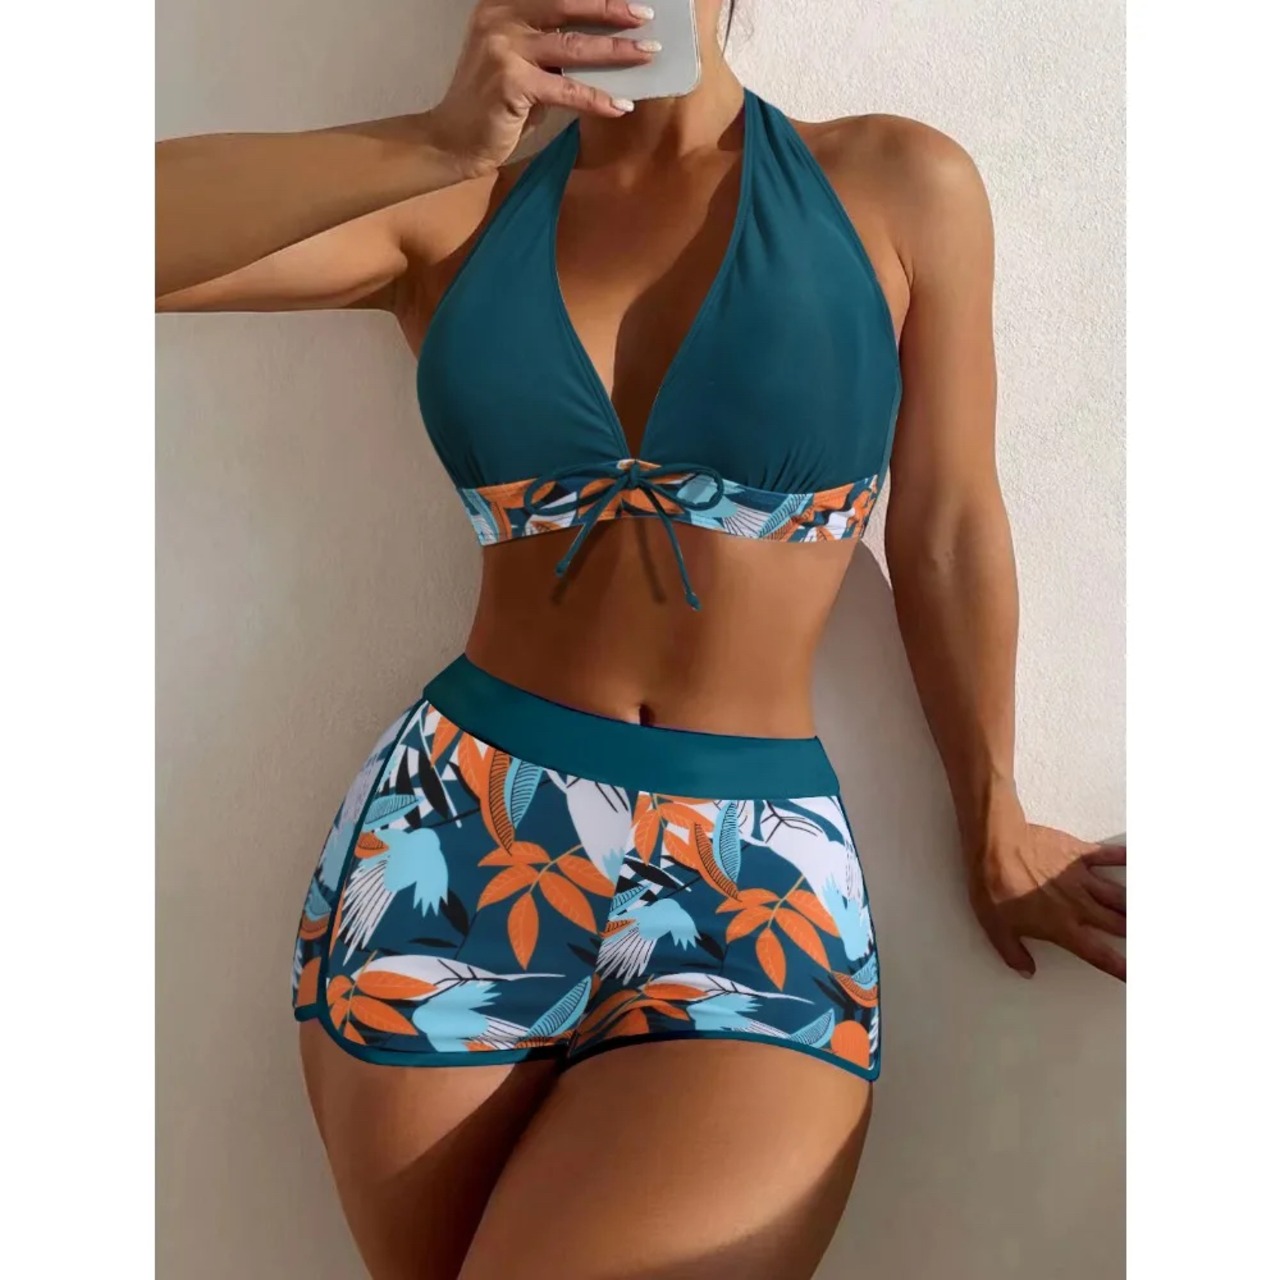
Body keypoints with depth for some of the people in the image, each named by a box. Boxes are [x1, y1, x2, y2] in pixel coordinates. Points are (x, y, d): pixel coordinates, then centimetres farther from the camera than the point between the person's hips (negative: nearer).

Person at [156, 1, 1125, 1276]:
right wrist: (435, 143, -15)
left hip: (763, 886, -1)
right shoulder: (450, 217, 4)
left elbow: (947, 534, 7)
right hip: (446, 849, 2)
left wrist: (995, 828, 16)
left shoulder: (899, 186, 3)